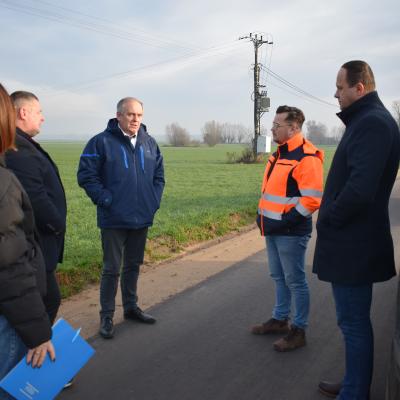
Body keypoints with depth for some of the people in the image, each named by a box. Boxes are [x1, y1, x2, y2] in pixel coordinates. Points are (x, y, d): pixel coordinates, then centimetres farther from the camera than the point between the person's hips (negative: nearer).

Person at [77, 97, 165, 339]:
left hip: (142, 218, 5)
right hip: (114, 219, -5)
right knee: (112, 269, 2)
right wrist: (105, 200, -14)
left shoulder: (149, 143, 7)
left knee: (134, 265, 17)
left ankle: (131, 307, 33)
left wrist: (155, 200, 4)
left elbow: (159, 174, 16)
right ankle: (107, 316, 16)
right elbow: (86, 175, -9)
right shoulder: (102, 142, -9)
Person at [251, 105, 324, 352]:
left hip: (291, 232, -9)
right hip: (274, 229, 9)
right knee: (279, 277, 19)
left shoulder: (307, 157, -17)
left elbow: (312, 200, -21)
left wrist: (284, 222, -20)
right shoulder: (280, 154, 13)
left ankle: (299, 331, 15)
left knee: (295, 281, 2)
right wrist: (263, 214, 11)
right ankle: (280, 320, 33)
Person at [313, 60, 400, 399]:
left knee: (354, 322, 2)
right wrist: (330, 218, 9)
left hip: (353, 244, -10)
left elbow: (360, 189, -30)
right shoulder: (367, 120, 14)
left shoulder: (372, 123, -18)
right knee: (354, 320, 20)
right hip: (352, 241, 10)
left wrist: (328, 220, -15)